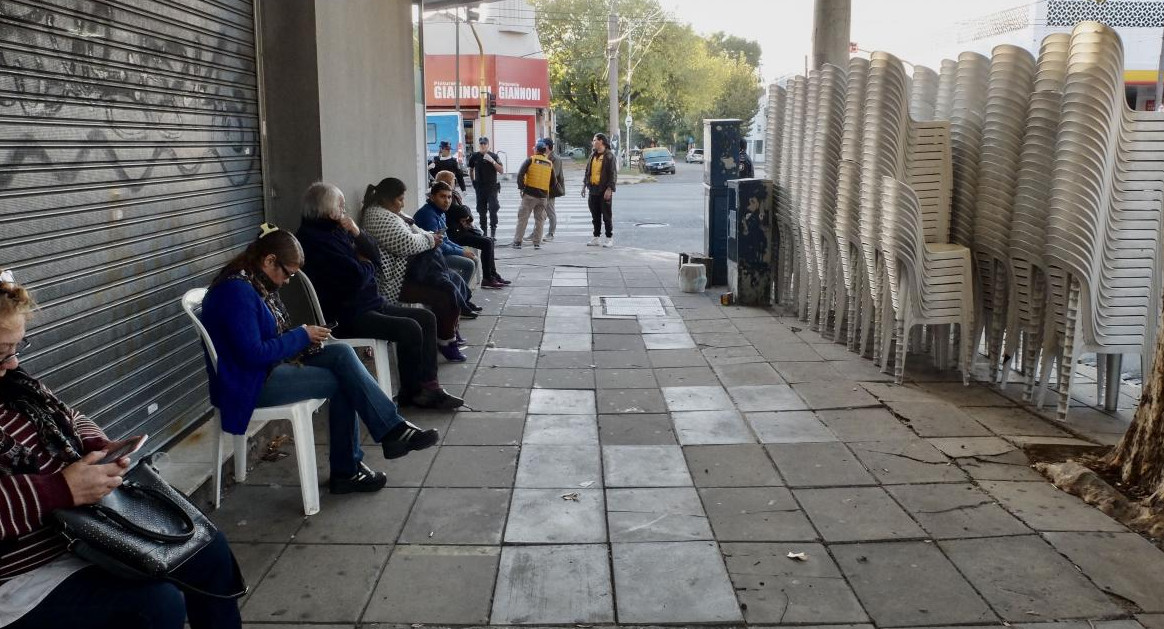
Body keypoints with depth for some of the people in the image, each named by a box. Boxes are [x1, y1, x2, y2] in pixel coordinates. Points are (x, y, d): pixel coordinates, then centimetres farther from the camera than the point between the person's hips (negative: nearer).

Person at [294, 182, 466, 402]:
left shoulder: (336, 230, 13)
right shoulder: (315, 239, -17)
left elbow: (375, 257, 12)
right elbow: (356, 277, -23)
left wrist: (358, 233, -5)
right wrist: (367, 266, 0)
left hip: (371, 303, 10)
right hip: (347, 316, -10)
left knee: (426, 318, 3)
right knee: (409, 328, -23)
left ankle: (428, 385, 2)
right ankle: (411, 392, -3)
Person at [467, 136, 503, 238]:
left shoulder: (494, 156, -2)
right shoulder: (475, 157, 5)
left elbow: (501, 171, -8)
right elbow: (471, 170, 20)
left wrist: (492, 161, -18)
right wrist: (473, 182, 14)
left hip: (492, 187, -3)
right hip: (480, 188, 3)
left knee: (493, 210, -11)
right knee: (481, 211, 8)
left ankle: (493, 231, -6)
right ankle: (483, 231, 18)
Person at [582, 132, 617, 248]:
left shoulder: (609, 156, -8)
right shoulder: (592, 155, 13)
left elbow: (613, 173, -11)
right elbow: (587, 171, 19)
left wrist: (609, 189, -17)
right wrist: (584, 185, 13)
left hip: (604, 190, -6)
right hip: (592, 189, 7)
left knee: (607, 215, 0)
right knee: (595, 216, 11)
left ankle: (609, 238, 6)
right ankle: (596, 237, 18)